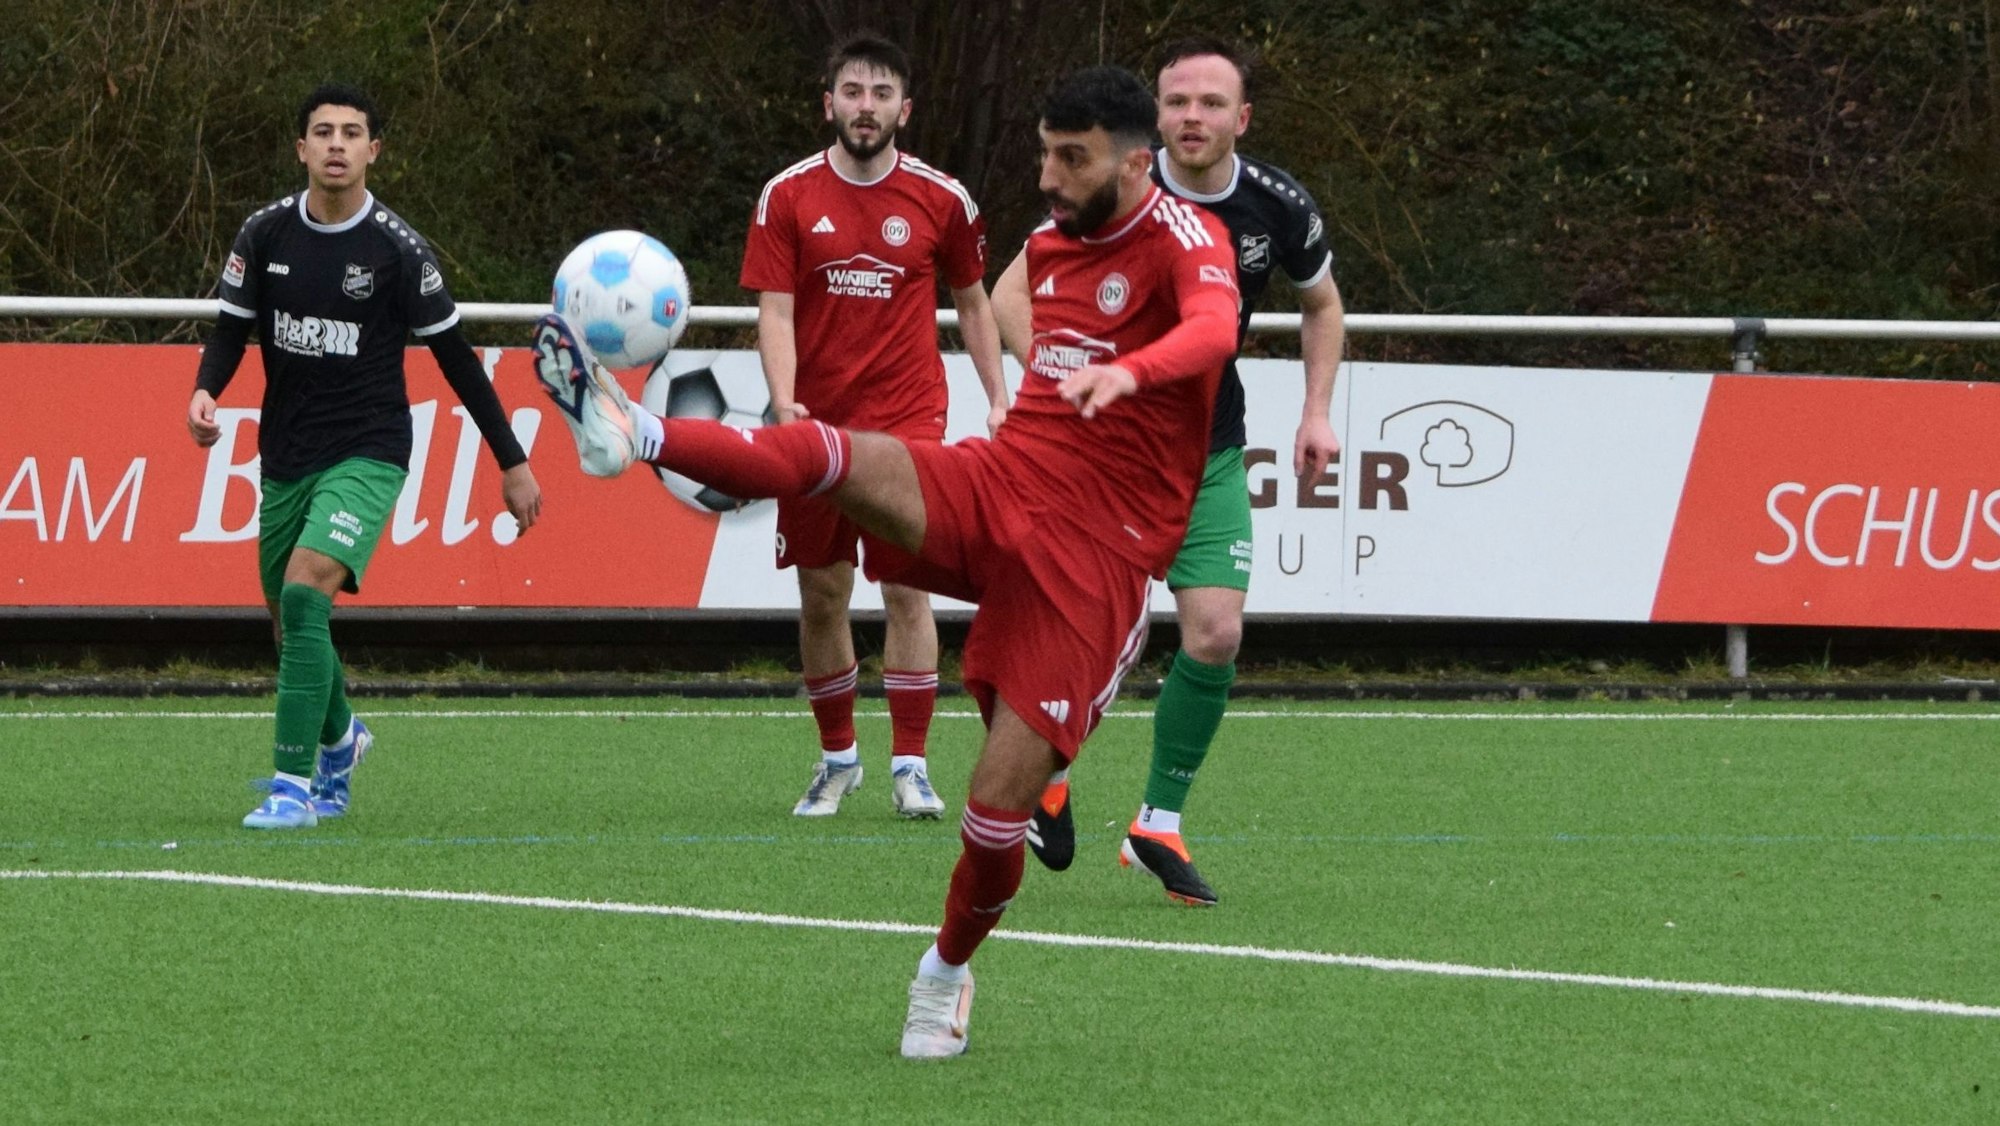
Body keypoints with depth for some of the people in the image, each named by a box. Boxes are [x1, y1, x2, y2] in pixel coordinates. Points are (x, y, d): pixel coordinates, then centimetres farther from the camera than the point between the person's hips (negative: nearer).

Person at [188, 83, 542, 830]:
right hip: (286, 453, 5)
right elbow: (232, 329, 7)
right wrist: (205, 391, -16)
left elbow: (454, 358, -3)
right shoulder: (266, 234, -1)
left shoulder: (397, 250, -10)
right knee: (290, 621, 14)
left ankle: (294, 784, -21)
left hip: (366, 453, -5)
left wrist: (512, 463, 0)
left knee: (304, 593, -24)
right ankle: (339, 738, 46)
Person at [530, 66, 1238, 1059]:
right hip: (994, 489, 6)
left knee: (1003, 791, -9)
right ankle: (629, 435, -37)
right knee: (834, 456, -25)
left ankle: (949, 970, 16)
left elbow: (1214, 326, -34)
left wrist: (1127, 372, -53)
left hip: (1096, 554, -6)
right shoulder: (1050, 243, 13)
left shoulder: (1183, 238, -10)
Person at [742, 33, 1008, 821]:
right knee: (821, 593, 6)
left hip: (908, 419, -1)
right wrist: (784, 401, -18)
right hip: (817, 423, 1)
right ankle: (836, 758, 23)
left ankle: (909, 768, -6)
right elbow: (775, 309, -3)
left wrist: (999, 399, 8)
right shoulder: (788, 196, 0)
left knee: (906, 586, -11)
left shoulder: (942, 200, 1)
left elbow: (973, 302, 14)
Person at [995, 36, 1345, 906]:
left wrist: (1317, 411, 3)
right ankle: (1047, 770, 25)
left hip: (1209, 456, 3)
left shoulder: (1278, 208, -6)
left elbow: (1321, 303, 14)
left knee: (1216, 633, -9)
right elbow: (1011, 293, -9)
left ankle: (1158, 825, 6)